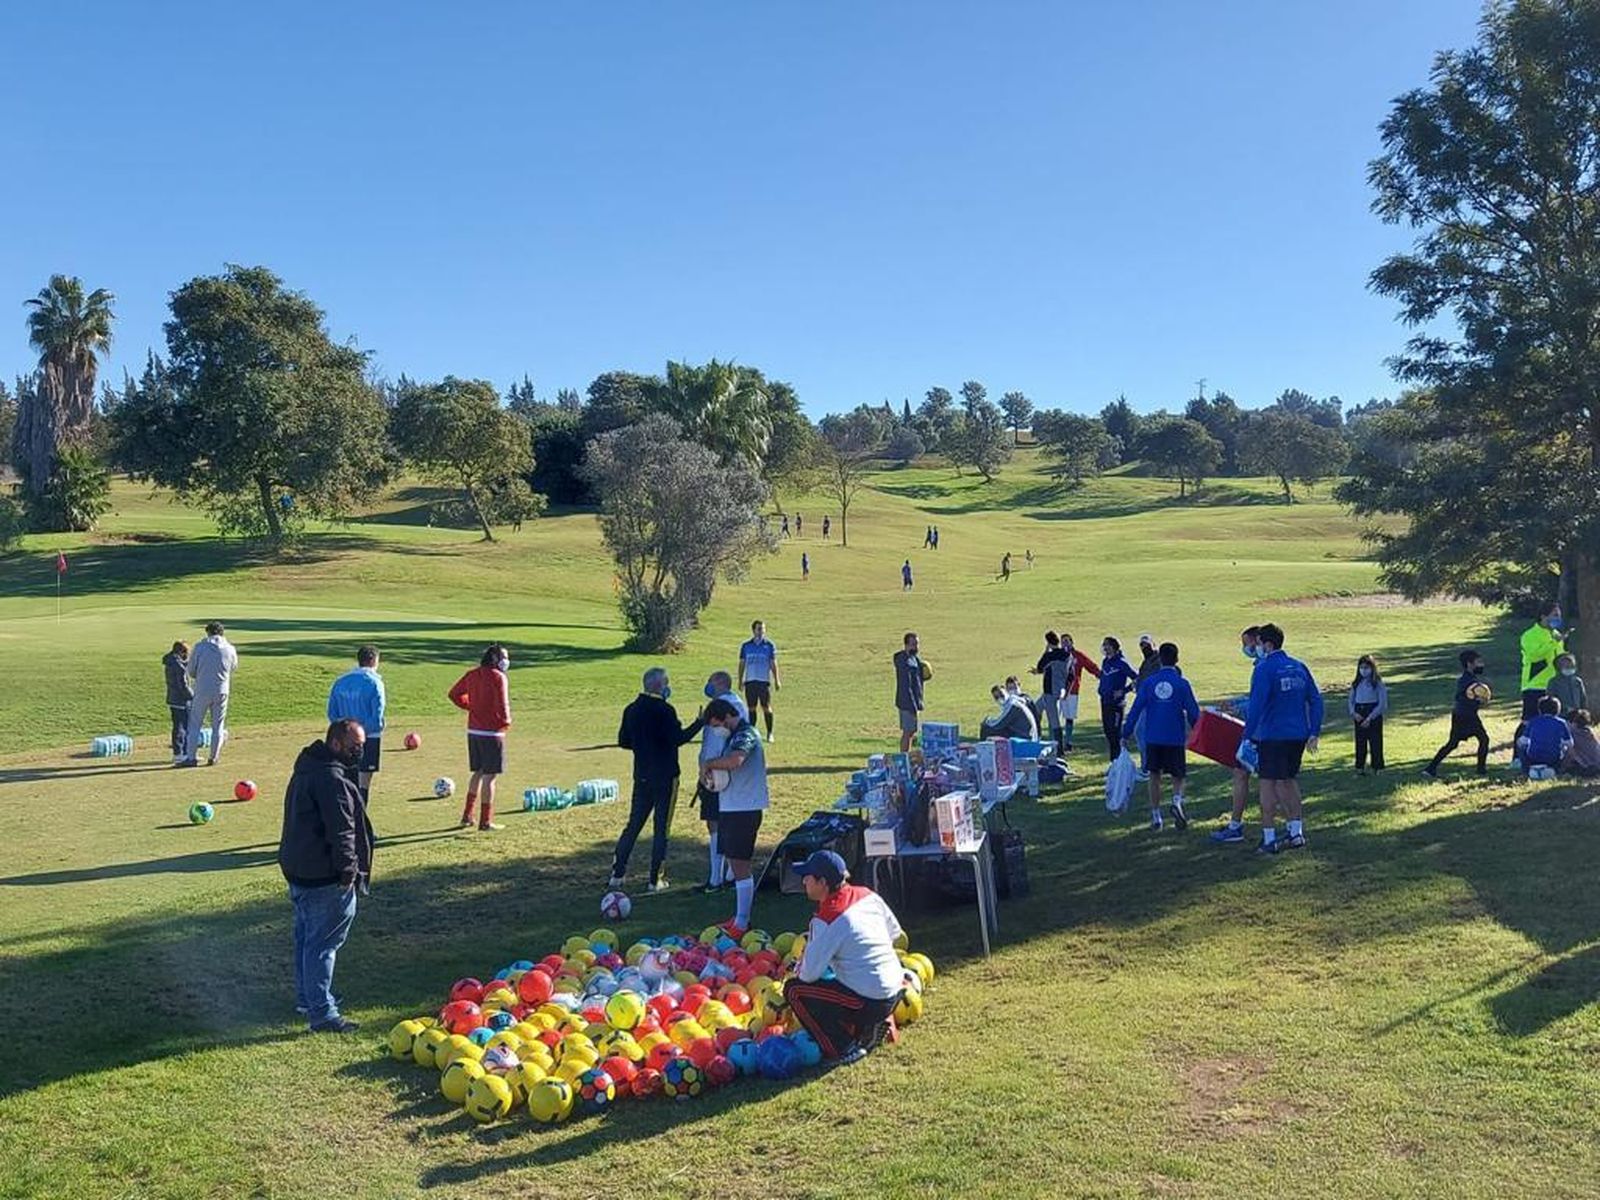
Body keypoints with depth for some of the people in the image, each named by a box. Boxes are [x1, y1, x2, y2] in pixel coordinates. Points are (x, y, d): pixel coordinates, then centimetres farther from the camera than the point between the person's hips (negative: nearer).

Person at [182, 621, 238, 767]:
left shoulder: (200, 646, -7)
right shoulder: (230, 649, -1)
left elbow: (191, 670, 0)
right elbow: (234, 667, 14)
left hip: (202, 691, -2)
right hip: (222, 691, 2)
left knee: (195, 724, 8)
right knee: (218, 726, 12)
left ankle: (191, 757, 7)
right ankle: (214, 757, 14)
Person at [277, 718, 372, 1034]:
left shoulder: (308, 768, 13)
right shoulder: (332, 780, -22)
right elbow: (341, 830, -24)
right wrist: (348, 869, -18)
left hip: (298, 869, 11)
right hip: (324, 878, -11)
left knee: (307, 936, 21)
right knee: (323, 943, -4)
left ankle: (307, 998, 35)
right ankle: (322, 1013, 0)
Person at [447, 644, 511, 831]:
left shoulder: (472, 674, 8)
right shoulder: (499, 677, -14)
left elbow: (454, 694, 16)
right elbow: (502, 704, -21)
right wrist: (506, 721, -3)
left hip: (473, 731, 7)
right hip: (491, 733, -7)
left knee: (478, 773, 19)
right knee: (489, 776, 0)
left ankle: (467, 817, 22)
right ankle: (485, 822, 4)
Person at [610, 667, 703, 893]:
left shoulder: (631, 710, 5)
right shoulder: (664, 711, -15)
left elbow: (623, 741, 9)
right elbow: (678, 738, -21)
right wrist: (700, 722, -13)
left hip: (641, 776, 6)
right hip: (665, 777, -6)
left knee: (633, 825, 14)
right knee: (661, 828, 2)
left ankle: (617, 874, 12)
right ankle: (655, 880, 5)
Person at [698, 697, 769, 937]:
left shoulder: (746, 734, -15)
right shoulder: (735, 735, 17)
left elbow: (735, 760, -35)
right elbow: (727, 766, 22)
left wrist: (708, 764, -19)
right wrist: (709, 772, 0)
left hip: (744, 809, -10)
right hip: (731, 807, 10)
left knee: (740, 865, -7)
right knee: (736, 863, 15)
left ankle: (742, 925, -3)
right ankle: (739, 917, 23)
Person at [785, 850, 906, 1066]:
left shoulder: (827, 920, -18)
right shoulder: (867, 895, 2)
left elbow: (809, 974, -14)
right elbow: (895, 933, 14)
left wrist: (799, 969, 8)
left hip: (869, 1003, -8)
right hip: (896, 993, 8)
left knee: (794, 990, 2)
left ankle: (844, 1049, -1)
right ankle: (872, 1026, 15)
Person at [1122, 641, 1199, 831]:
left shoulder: (1149, 682, -1)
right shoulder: (1182, 683, -6)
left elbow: (1136, 709, -1)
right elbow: (1193, 711, -4)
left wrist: (1125, 733, 3)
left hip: (1153, 738, 2)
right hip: (1175, 738, -1)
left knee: (1154, 776, 12)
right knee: (1177, 776, 10)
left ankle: (1155, 816, 11)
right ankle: (1177, 801, -18)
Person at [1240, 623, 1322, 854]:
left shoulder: (1264, 669, -12)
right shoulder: (1299, 667, 9)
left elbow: (1256, 705, -18)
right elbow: (1316, 700, 10)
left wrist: (1247, 736, -12)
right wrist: (1313, 733, 13)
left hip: (1272, 737, -7)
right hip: (1298, 735, 7)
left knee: (1268, 785, -1)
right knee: (1289, 781, 18)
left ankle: (1269, 839, -1)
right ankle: (1296, 832, 20)